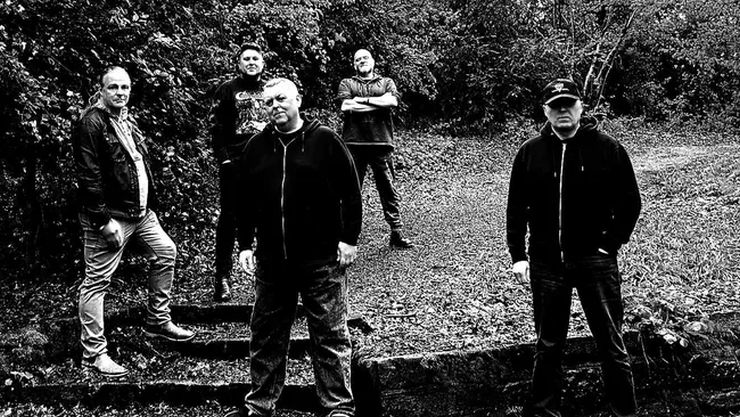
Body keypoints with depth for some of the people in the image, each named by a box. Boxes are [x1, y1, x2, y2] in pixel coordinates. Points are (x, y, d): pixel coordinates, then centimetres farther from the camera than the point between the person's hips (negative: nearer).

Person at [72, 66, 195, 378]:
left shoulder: (127, 121, 16)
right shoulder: (91, 123, -12)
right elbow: (89, 177, -18)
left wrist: (147, 205, 19)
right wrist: (104, 221, -22)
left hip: (140, 211, 10)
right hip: (110, 215, -10)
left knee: (166, 252, 16)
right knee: (97, 280, -5)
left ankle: (158, 322, 28)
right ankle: (93, 353, 0)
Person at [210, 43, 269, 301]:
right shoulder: (227, 90, 3)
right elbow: (217, 128, -2)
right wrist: (224, 158, -11)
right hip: (234, 163, -3)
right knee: (229, 219, 0)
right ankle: (222, 277, 4)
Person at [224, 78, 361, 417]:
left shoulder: (325, 141, -3)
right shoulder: (257, 147, 9)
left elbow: (350, 193, -2)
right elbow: (244, 200, 14)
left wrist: (349, 239, -6)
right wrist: (245, 244, 9)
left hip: (322, 260, -4)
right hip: (271, 262, 5)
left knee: (330, 337, 1)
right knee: (266, 337, 12)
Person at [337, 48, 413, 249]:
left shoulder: (386, 82, 16)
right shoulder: (347, 84, 14)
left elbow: (392, 101, -6)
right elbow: (346, 106, -6)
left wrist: (363, 100, -6)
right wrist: (379, 103, -5)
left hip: (381, 142, 0)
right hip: (354, 143, 0)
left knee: (388, 189, 1)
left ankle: (397, 233, 3)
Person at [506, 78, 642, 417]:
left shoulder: (607, 149, -3)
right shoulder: (530, 152, 3)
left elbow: (630, 201, 2)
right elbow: (516, 207, 7)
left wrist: (612, 243, -4)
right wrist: (518, 255, 1)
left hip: (595, 259, -2)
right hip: (546, 262, 2)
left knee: (611, 345, 4)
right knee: (548, 345, 12)